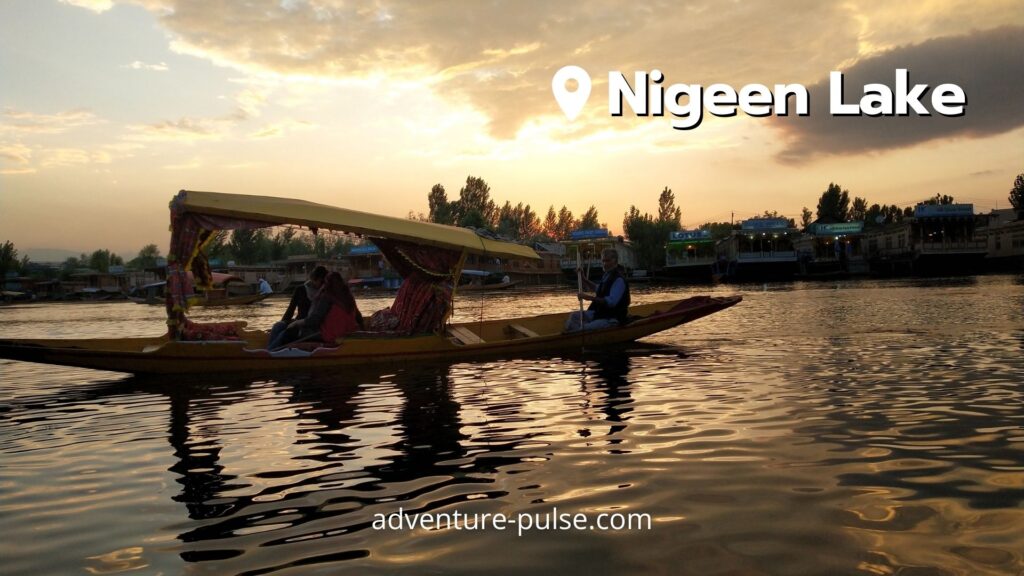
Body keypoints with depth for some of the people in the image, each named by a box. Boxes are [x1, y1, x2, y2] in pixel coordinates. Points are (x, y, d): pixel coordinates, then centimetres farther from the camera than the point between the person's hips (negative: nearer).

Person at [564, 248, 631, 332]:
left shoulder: (619, 279, -20)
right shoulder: (607, 275, 11)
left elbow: (611, 302, -31)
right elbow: (597, 289, 32)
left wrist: (590, 297, -36)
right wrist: (582, 278, 20)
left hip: (612, 319, -10)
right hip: (599, 313, 10)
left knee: (585, 328, -29)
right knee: (574, 316, 2)